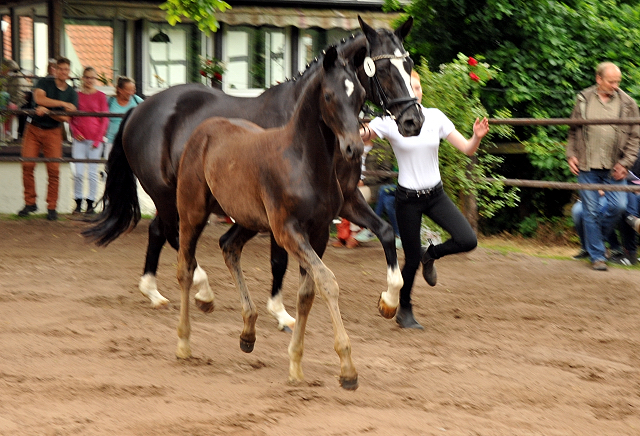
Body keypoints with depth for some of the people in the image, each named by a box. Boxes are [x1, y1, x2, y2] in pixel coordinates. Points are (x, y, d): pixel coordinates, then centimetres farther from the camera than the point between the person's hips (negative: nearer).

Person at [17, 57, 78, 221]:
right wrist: (63, 104, -19)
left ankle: (52, 207, 1)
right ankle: (30, 203, 4)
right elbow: (39, 98, -20)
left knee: (54, 169, -6)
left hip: (53, 132, 1)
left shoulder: (72, 93, 3)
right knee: (27, 165, -7)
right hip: (33, 128, 0)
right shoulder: (44, 83, -1)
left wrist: (47, 111, -19)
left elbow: (66, 118, -6)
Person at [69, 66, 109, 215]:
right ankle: (78, 203, 3)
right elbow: (71, 118, 13)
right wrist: (75, 132, -3)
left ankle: (90, 204, 6)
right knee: (78, 172, -4)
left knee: (92, 172, 0)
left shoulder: (100, 96, 4)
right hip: (79, 139, 1)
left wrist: (98, 138, -4)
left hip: (95, 139, -1)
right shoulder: (77, 95, 8)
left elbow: (105, 119, 3)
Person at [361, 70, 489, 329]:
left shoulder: (435, 116, -1)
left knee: (468, 241, -13)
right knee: (412, 260, 3)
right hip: (408, 198, -3)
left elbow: (467, 149, -1)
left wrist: (477, 137, -23)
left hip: (435, 194, 3)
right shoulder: (389, 121, -9)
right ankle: (404, 311, 27)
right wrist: (364, 134, -44)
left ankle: (430, 254, 19)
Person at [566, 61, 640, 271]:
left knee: (618, 205, -8)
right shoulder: (583, 100, 5)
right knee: (591, 211, 1)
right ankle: (597, 256, 10)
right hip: (587, 166, 0)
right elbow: (574, 131, 14)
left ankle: (596, 236, 20)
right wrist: (571, 155, 3)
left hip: (613, 167, 0)